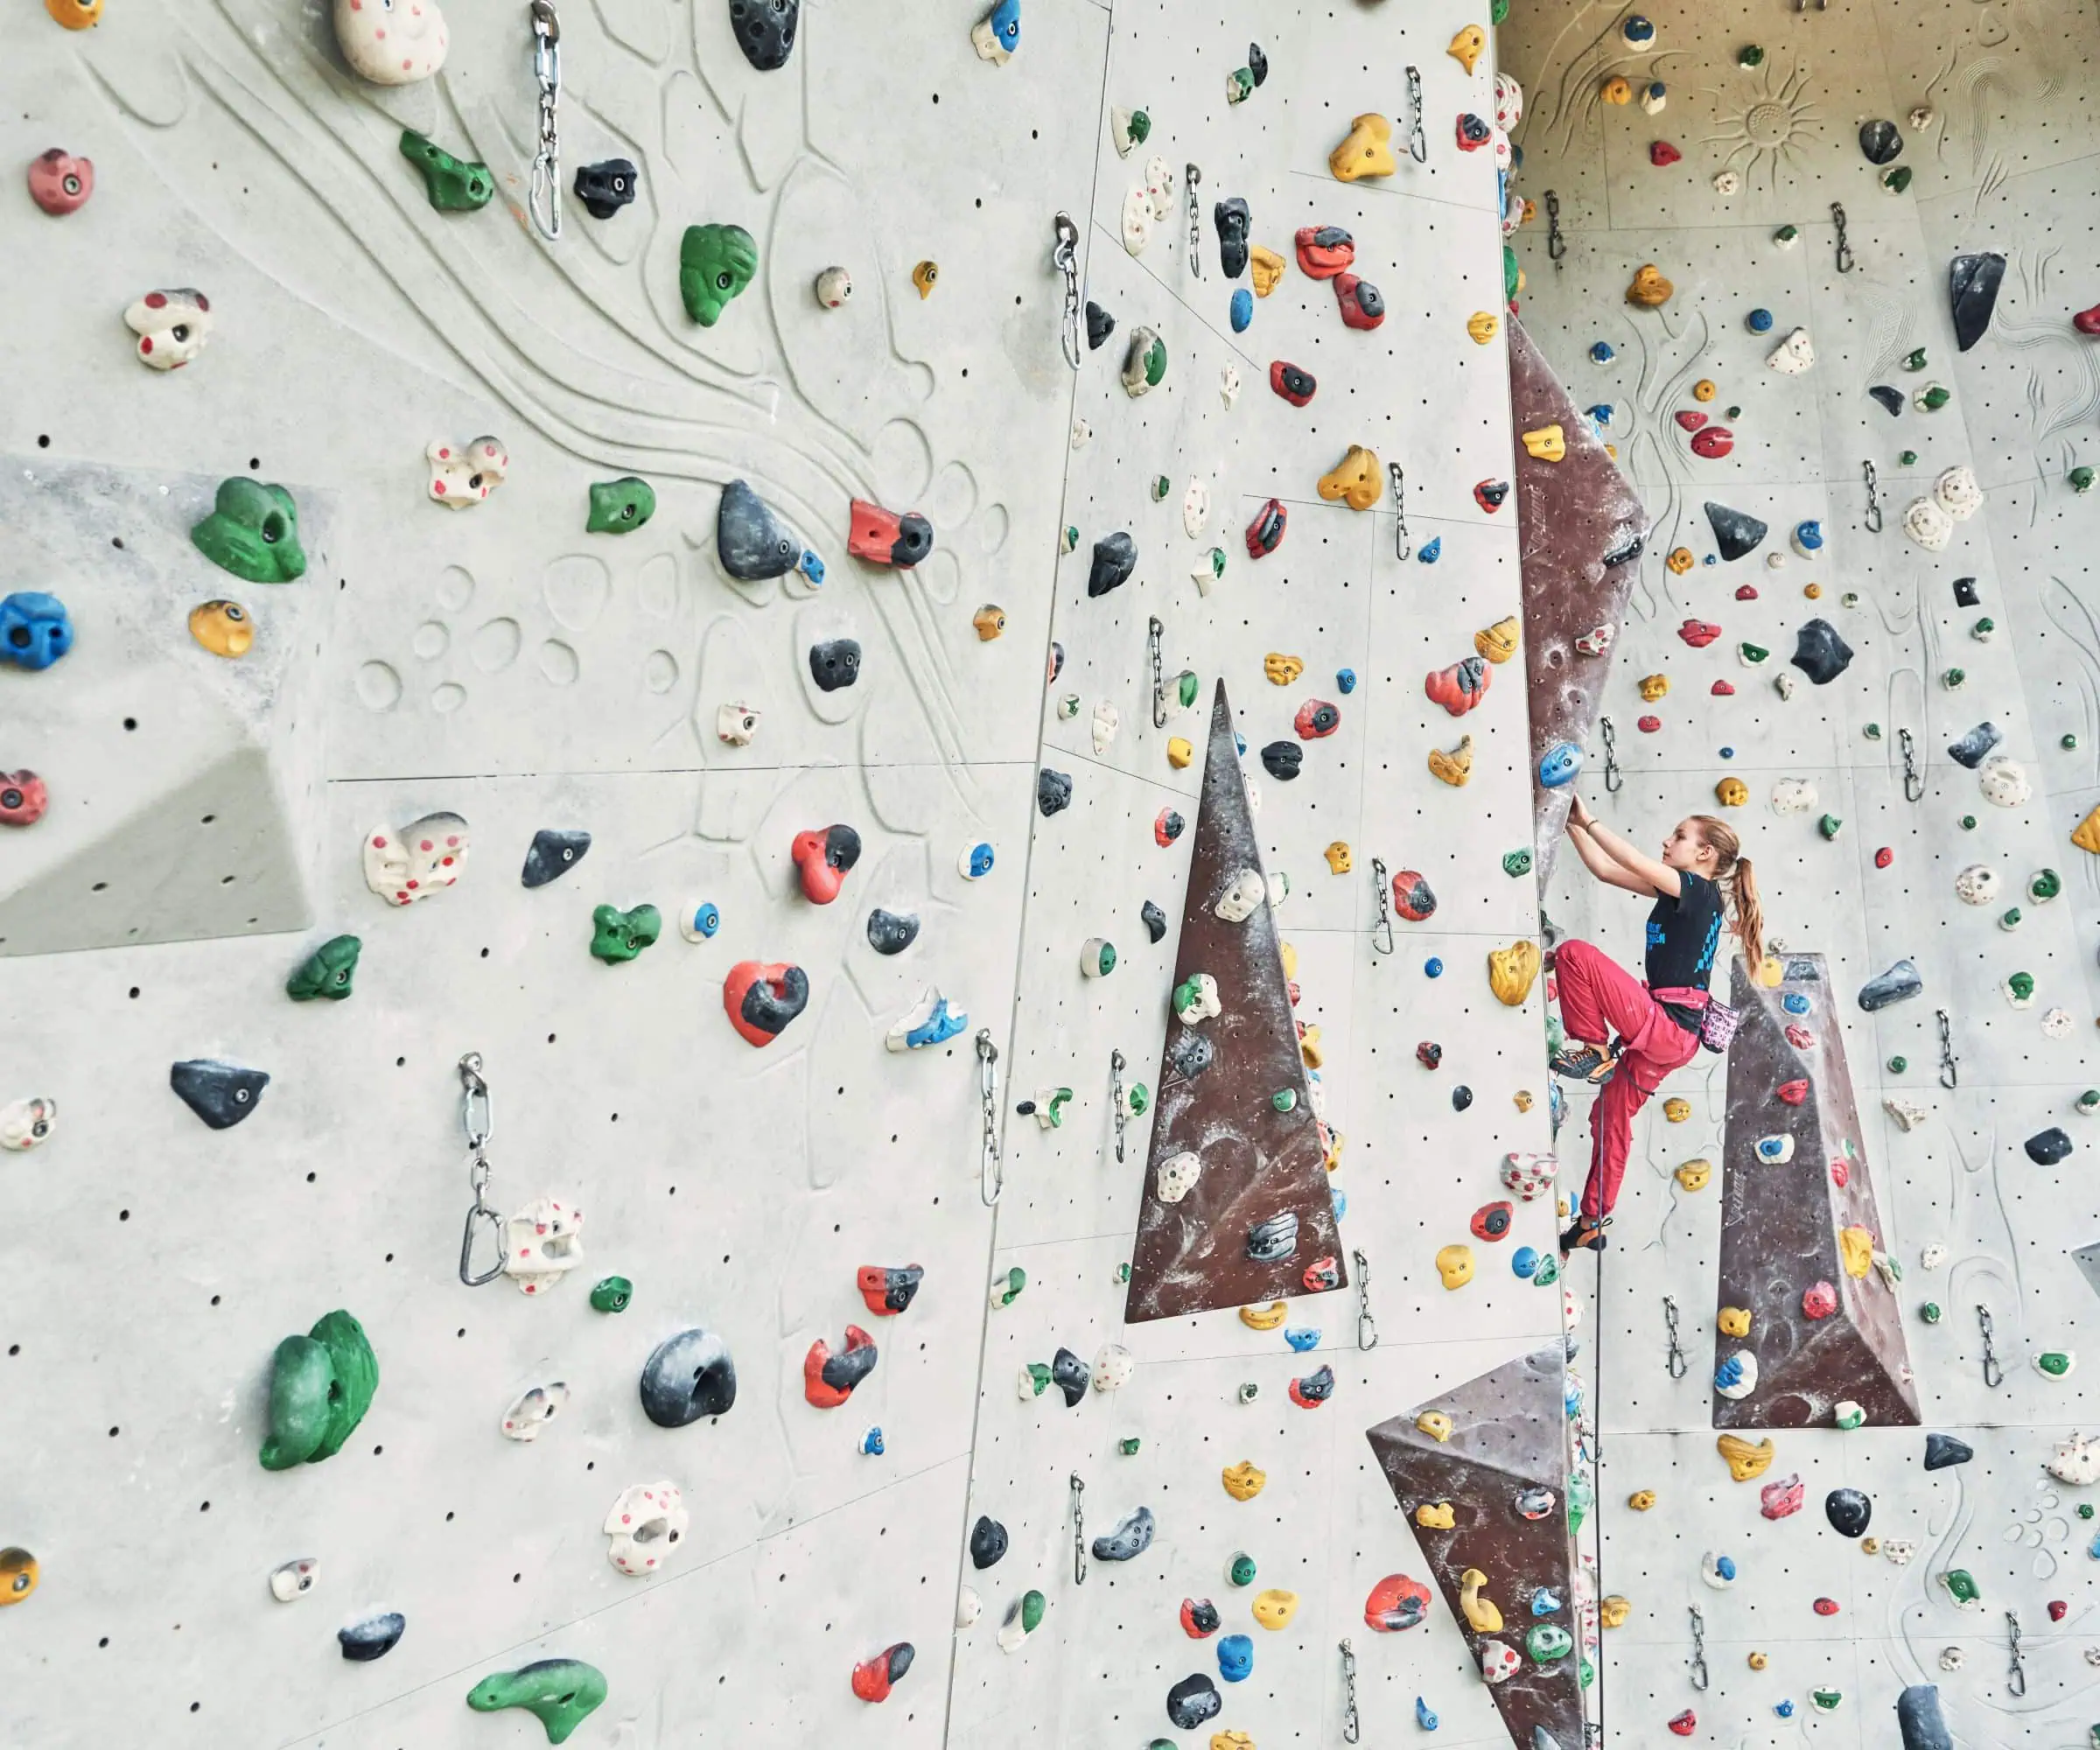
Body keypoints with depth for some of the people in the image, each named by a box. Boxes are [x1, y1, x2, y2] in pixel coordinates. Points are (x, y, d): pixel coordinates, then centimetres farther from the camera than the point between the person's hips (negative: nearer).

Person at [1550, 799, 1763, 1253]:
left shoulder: (1700, 891, -8)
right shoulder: (1683, 894, 15)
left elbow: (1634, 861, -22)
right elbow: (1604, 870, 14)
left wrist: (1588, 820, -13)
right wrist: (1572, 824, 9)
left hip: (1663, 1027, -9)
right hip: (1670, 1034, 9)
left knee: (1573, 954, -18)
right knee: (1611, 1118, 16)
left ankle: (1594, 1050, -8)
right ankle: (1592, 1223, 25)